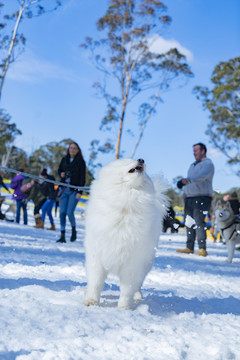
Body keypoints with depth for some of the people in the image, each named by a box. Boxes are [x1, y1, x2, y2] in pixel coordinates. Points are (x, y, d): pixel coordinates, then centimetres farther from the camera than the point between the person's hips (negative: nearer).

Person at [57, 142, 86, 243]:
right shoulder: (64, 159, 10)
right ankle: (62, 236, 4)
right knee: (62, 212, -1)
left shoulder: (80, 161, -1)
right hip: (64, 189, 4)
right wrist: (61, 174, -2)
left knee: (70, 212, -11)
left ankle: (74, 230, 16)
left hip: (74, 190, -4)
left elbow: (82, 177, -4)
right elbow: (59, 170, 23)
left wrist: (80, 192, -11)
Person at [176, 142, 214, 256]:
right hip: (189, 198, 8)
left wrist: (188, 180, -39)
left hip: (202, 198, -8)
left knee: (199, 222, -15)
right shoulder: (193, 165, 24)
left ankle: (202, 249, -14)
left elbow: (202, 175, -25)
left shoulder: (208, 164, -4)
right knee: (189, 223, 6)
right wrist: (185, 193, 17)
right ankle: (189, 247, 11)